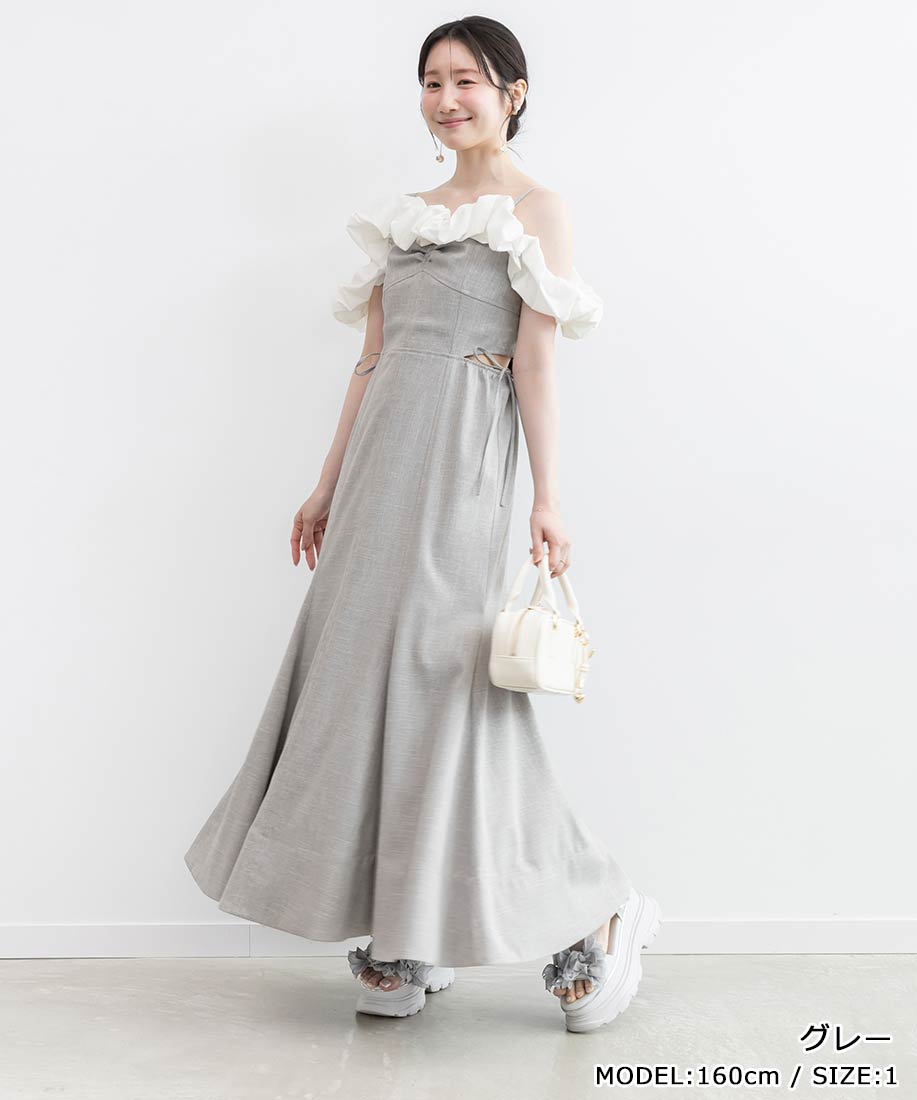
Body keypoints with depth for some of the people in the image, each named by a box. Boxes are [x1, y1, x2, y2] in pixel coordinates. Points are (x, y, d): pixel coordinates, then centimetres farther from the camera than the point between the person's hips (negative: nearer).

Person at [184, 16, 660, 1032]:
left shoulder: (537, 210, 3)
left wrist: (547, 498, -12)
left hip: (461, 457, -6)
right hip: (381, 454, 7)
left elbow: (537, 359, -5)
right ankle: (407, 942, 14)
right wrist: (329, 486, 15)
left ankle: (596, 913, 4)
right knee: (367, 670, 3)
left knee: (440, 670, -10)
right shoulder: (406, 216, 20)